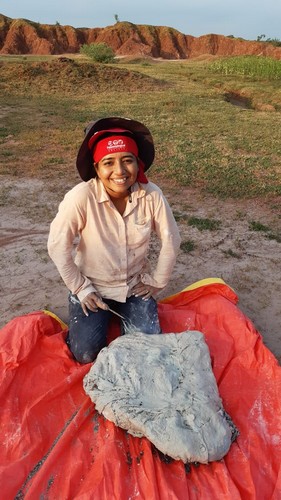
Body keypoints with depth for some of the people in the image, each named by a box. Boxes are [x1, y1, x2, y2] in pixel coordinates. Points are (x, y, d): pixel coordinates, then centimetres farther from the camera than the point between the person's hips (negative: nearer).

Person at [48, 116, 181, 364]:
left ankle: (122, 313, 27)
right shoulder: (81, 197, -28)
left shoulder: (152, 195, -20)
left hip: (135, 286, 2)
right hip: (93, 287, -1)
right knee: (87, 354, -6)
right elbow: (58, 246, -19)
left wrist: (157, 281, -1)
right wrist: (80, 288, -12)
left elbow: (171, 239, -7)